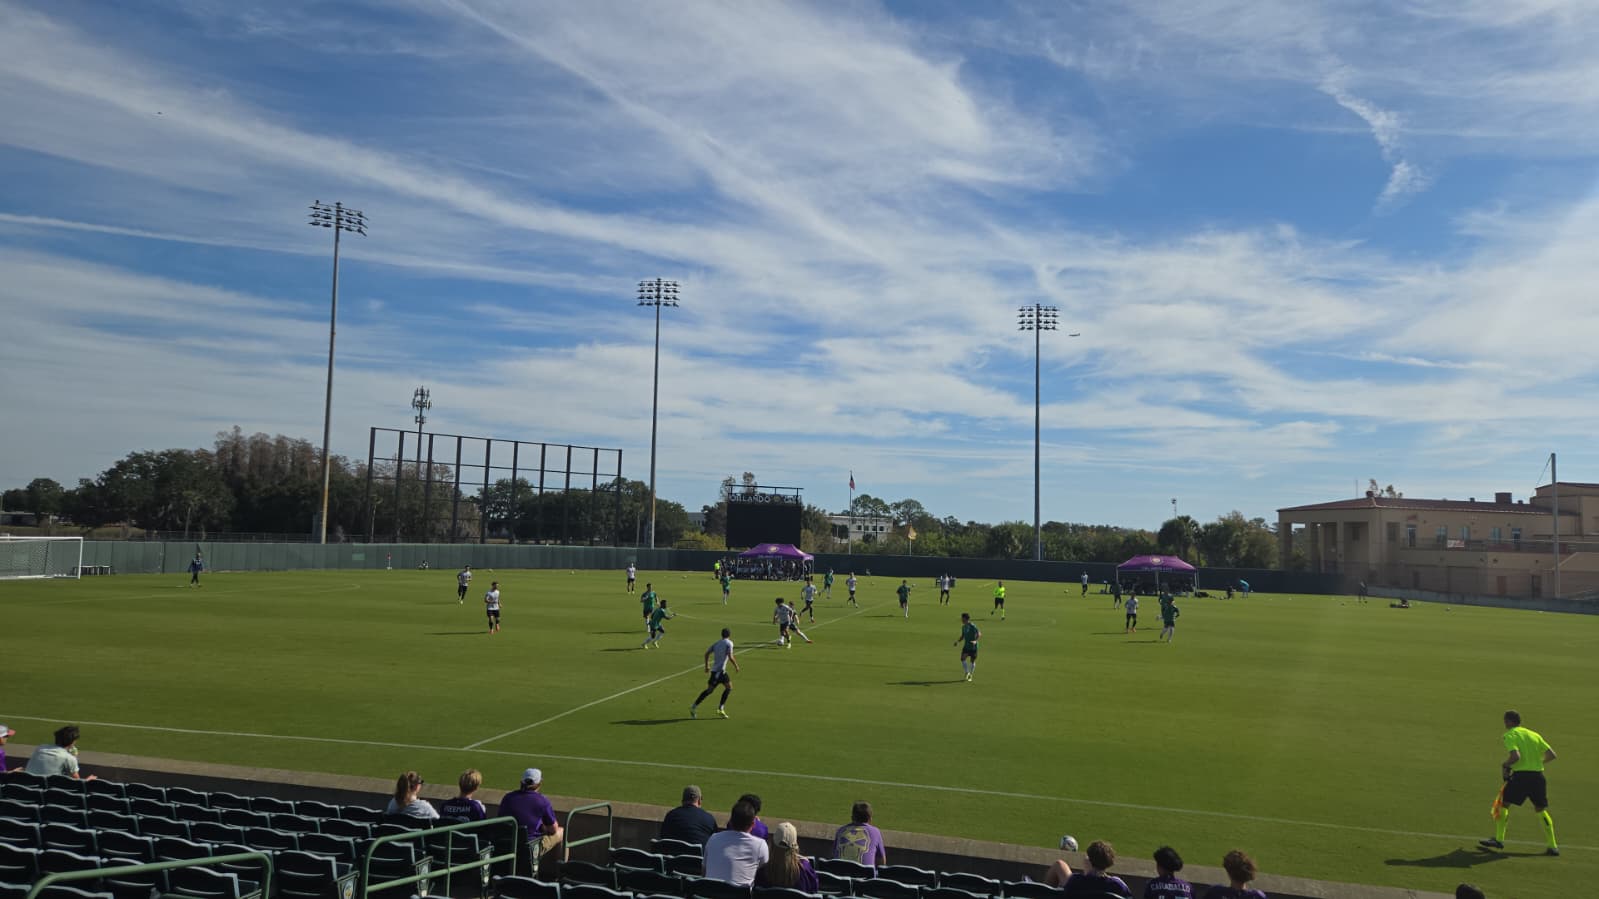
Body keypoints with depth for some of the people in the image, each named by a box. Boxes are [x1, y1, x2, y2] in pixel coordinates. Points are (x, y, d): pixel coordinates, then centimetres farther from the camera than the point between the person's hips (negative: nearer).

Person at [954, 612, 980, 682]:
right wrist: (958, 641, 0)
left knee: (972, 661, 5)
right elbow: (962, 636, 17)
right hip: (966, 646, 5)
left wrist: (975, 641, -35)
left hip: (973, 646, -5)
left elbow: (979, 634, -20)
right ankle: (967, 672, 6)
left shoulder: (972, 626, -15)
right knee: (962, 658, -12)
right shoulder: (963, 627, 7)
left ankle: (970, 676, 19)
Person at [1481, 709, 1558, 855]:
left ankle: (1499, 840, 2)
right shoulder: (1535, 735, 15)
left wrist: (1505, 765, -1)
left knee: (1503, 804, 6)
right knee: (1540, 810, 18)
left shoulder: (1509, 735, -3)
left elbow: (1515, 756, -17)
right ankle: (1553, 846, 17)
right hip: (1538, 775, 6)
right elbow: (1551, 755, 12)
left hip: (1521, 774, -6)